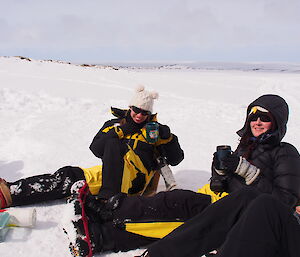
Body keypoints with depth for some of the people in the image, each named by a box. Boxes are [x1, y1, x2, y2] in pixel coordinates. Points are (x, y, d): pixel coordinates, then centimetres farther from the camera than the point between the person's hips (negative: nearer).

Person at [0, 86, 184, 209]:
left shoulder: (154, 130, 13)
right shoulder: (115, 124, 19)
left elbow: (176, 159, 10)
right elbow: (96, 149, 6)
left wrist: (167, 137, -6)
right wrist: (118, 131, -6)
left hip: (136, 177, -4)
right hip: (109, 172, 4)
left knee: (115, 144, -30)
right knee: (68, 176, -17)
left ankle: (108, 198, -40)